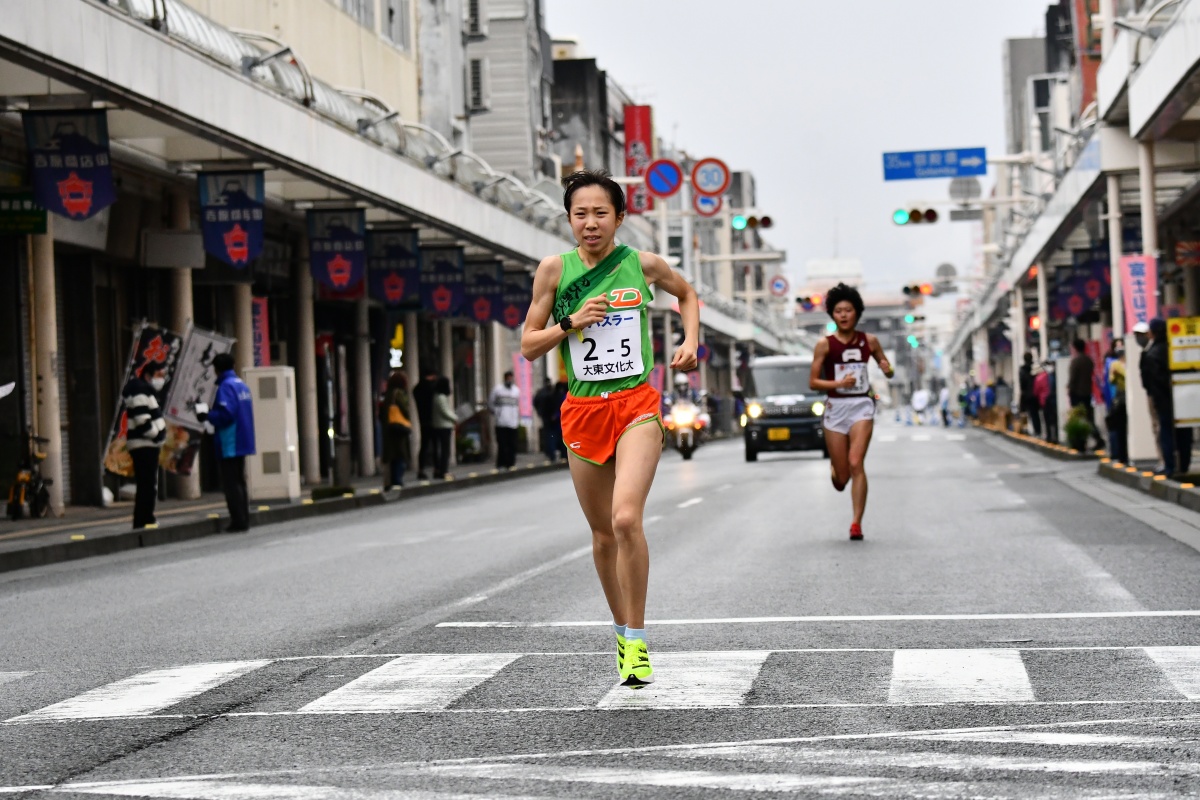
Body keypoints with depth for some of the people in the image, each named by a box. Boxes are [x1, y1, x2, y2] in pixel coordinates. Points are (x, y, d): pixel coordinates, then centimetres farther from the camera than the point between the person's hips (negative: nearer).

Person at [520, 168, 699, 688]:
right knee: (603, 535, 12)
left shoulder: (643, 265, 0)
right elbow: (529, 347, 4)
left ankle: (637, 641, -11)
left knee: (626, 518, -22)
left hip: (636, 406, -2)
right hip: (582, 410, 2)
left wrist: (690, 340, 6)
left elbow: (686, 294, 22)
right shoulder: (554, 270, 1)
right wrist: (571, 322, -11)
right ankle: (622, 631, 32)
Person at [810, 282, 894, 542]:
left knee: (856, 463, -20)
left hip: (862, 406, 0)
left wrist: (887, 369, -9)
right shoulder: (825, 345, -3)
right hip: (836, 407, 0)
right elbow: (813, 383, -4)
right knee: (841, 481, 4)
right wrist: (839, 383, -19)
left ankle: (857, 523, -14)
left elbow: (888, 372, 15)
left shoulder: (869, 341, 4)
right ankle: (834, 466, 43)